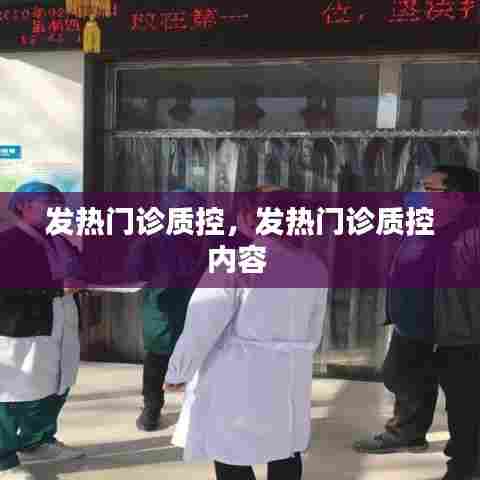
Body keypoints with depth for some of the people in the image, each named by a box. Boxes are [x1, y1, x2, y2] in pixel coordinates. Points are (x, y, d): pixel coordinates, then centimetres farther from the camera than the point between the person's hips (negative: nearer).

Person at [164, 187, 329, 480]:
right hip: (290, 378, 5)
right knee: (285, 450, 20)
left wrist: (178, 372, 0)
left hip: (237, 379, -5)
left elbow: (202, 324, -13)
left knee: (232, 455, 8)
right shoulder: (314, 267, 1)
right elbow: (314, 331, 10)